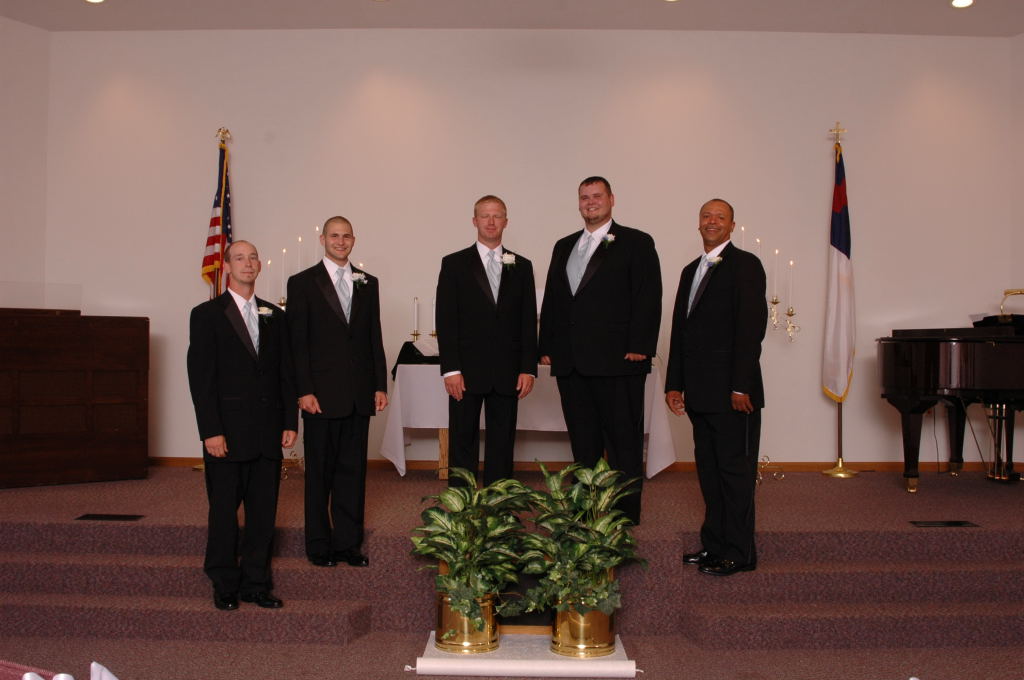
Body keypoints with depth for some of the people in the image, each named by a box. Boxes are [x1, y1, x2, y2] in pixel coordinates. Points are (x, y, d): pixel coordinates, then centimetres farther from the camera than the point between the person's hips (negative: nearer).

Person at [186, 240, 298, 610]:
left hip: (268, 432, 4)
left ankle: (256, 583, 19)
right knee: (224, 512, 6)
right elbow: (200, 378, -6)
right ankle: (224, 586, 19)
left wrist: (290, 422, 4)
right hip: (227, 432, -4)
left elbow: (285, 373, 12)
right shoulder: (207, 315, -1)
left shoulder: (274, 316, 12)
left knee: (264, 512, 8)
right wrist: (210, 431, -13)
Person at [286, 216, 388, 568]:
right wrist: (304, 391, -11)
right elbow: (297, 342, -5)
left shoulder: (368, 283, 12)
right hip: (322, 393, -3)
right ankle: (319, 545, 16)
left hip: (359, 393, 4)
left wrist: (380, 385, 6)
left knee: (353, 469, 8)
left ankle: (348, 542, 18)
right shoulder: (302, 283, 0)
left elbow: (374, 337, 12)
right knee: (320, 470, 6)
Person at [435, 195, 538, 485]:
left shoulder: (521, 266, 10)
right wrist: (450, 369, -10)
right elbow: (446, 320, -2)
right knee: (463, 443, 4)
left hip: (507, 372, 2)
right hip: (467, 371, -2)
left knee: (502, 445, 6)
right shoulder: (454, 264, 3)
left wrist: (528, 368, 0)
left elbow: (528, 321, 8)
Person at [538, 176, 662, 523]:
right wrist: (547, 347, 9)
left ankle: (625, 517, 10)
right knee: (583, 443, 11)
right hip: (570, 363, 5)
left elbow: (648, 298, -6)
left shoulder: (636, 243, 2)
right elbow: (551, 299, 18)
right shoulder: (564, 247, 19)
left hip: (618, 362, -5)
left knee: (624, 442, 2)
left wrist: (639, 348, -14)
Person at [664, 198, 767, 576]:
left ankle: (739, 553, 7)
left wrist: (741, 386, -18)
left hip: (732, 391, -7)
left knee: (735, 470, -1)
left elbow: (752, 327, -13)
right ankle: (714, 543, 22)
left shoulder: (745, 265, -5)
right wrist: (674, 384, 12)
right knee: (708, 470, 12)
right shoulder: (691, 271, 19)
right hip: (699, 391, 8)